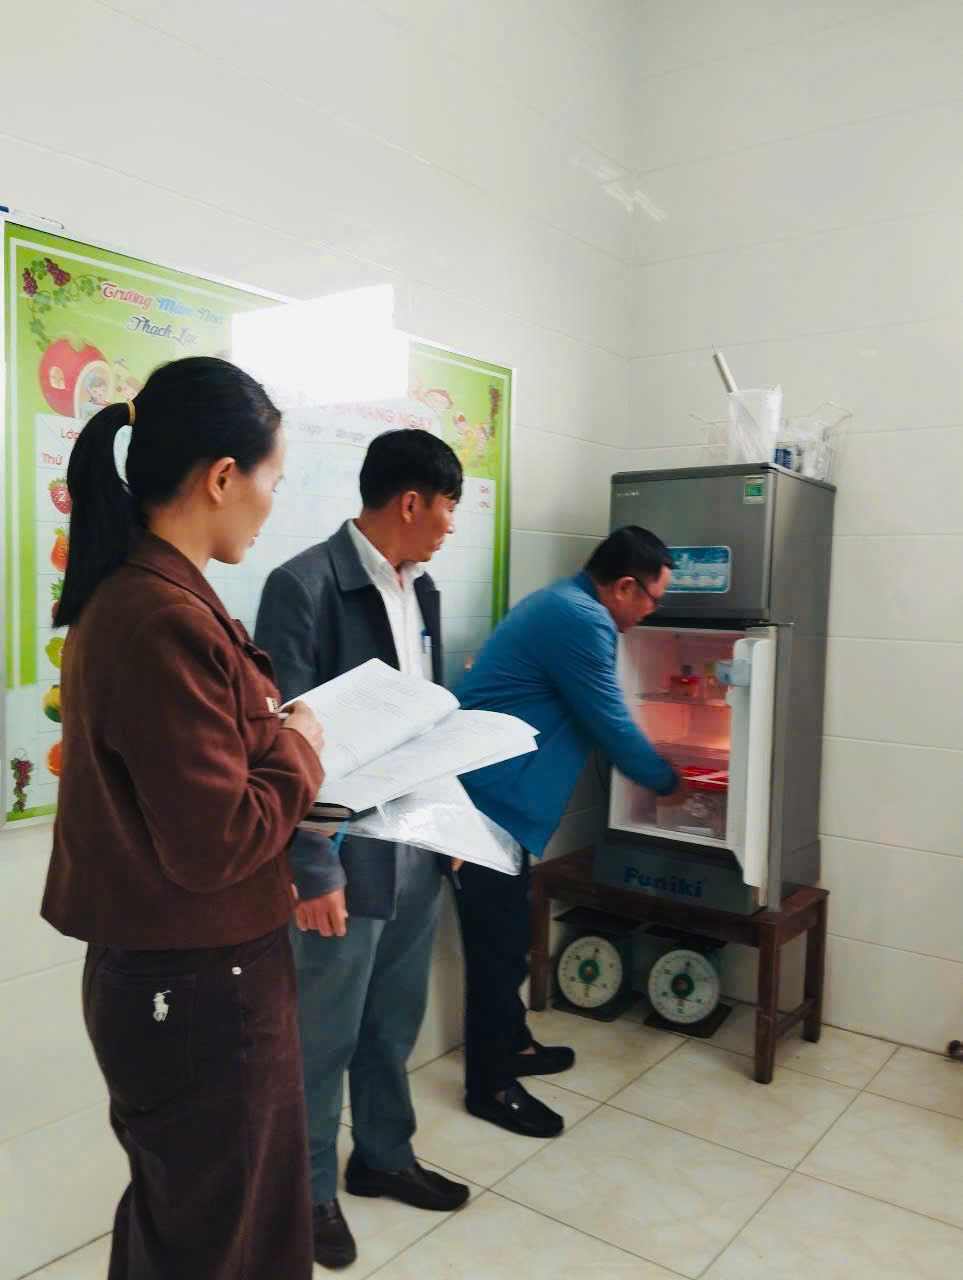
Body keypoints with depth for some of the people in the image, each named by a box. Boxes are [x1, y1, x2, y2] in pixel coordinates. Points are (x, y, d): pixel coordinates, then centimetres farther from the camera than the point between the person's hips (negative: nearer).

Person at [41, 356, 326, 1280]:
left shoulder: (133, 591, 5)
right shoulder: (163, 620, -27)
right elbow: (215, 842, -26)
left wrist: (276, 736, 1)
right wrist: (299, 752, -12)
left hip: (172, 969, 9)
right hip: (198, 984, -9)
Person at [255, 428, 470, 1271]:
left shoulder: (421, 588, 8)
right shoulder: (304, 587, -17)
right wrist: (311, 870, -18)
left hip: (419, 849, 7)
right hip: (347, 855, -7)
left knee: (395, 1023, 21)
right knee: (325, 1035, 11)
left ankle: (384, 1157, 42)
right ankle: (310, 1191, 34)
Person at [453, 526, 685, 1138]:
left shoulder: (564, 604, 15)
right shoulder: (582, 622, -19)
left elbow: (593, 719, 25)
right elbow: (612, 725, -13)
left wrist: (652, 769, 27)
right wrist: (668, 782, 4)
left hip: (492, 795, 11)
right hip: (492, 800, -11)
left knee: (509, 933, 20)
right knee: (498, 942, 0)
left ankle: (512, 1044, 35)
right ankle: (490, 1086, 13)